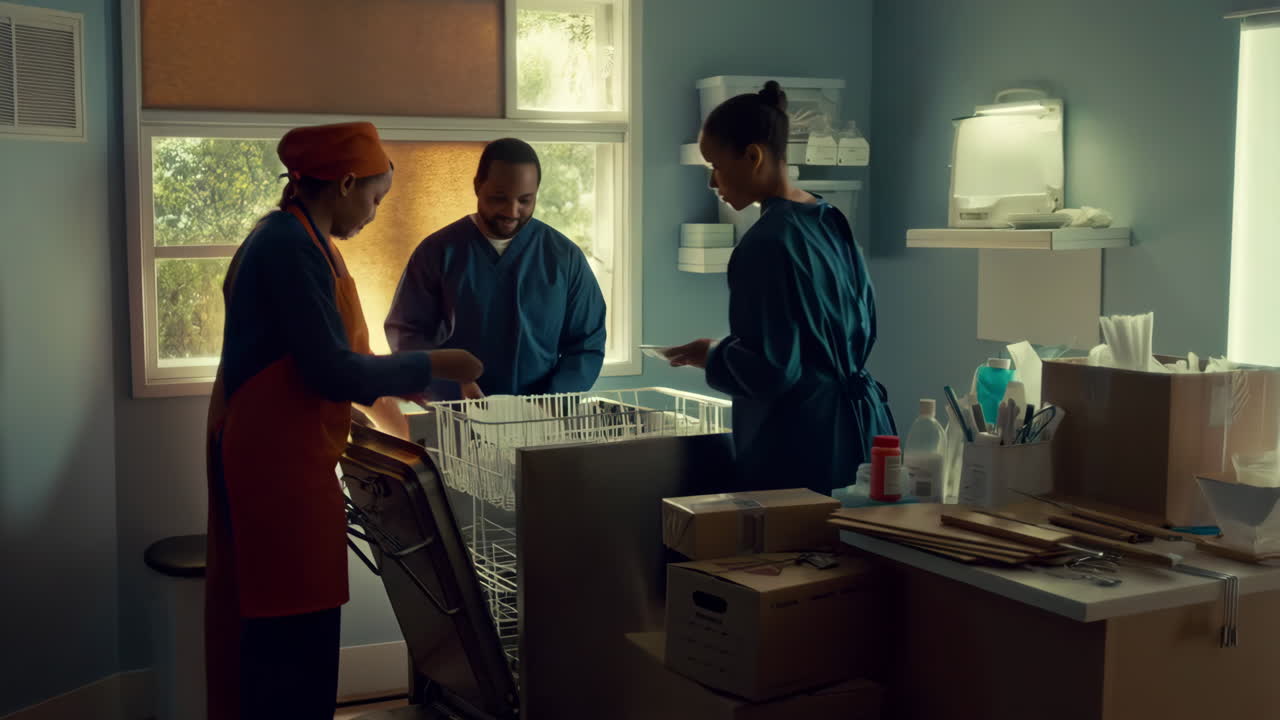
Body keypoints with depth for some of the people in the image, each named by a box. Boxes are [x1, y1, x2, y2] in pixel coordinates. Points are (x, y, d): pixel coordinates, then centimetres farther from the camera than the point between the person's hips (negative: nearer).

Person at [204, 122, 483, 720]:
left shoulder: (293, 238, 14)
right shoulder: (293, 247, -17)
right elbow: (332, 371, -21)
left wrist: (400, 381, 15)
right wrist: (431, 366, -11)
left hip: (266, 451, 11)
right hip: (279, 459, -11)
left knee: (259, 619, 18)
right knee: (296, 630, -2)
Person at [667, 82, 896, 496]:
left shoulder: (768, 242, -18)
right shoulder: (830, 222, 8)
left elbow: (768, 371, -20)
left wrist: (710, 357, -3)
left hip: (802, 445, -9)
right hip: (855, 426, 9)